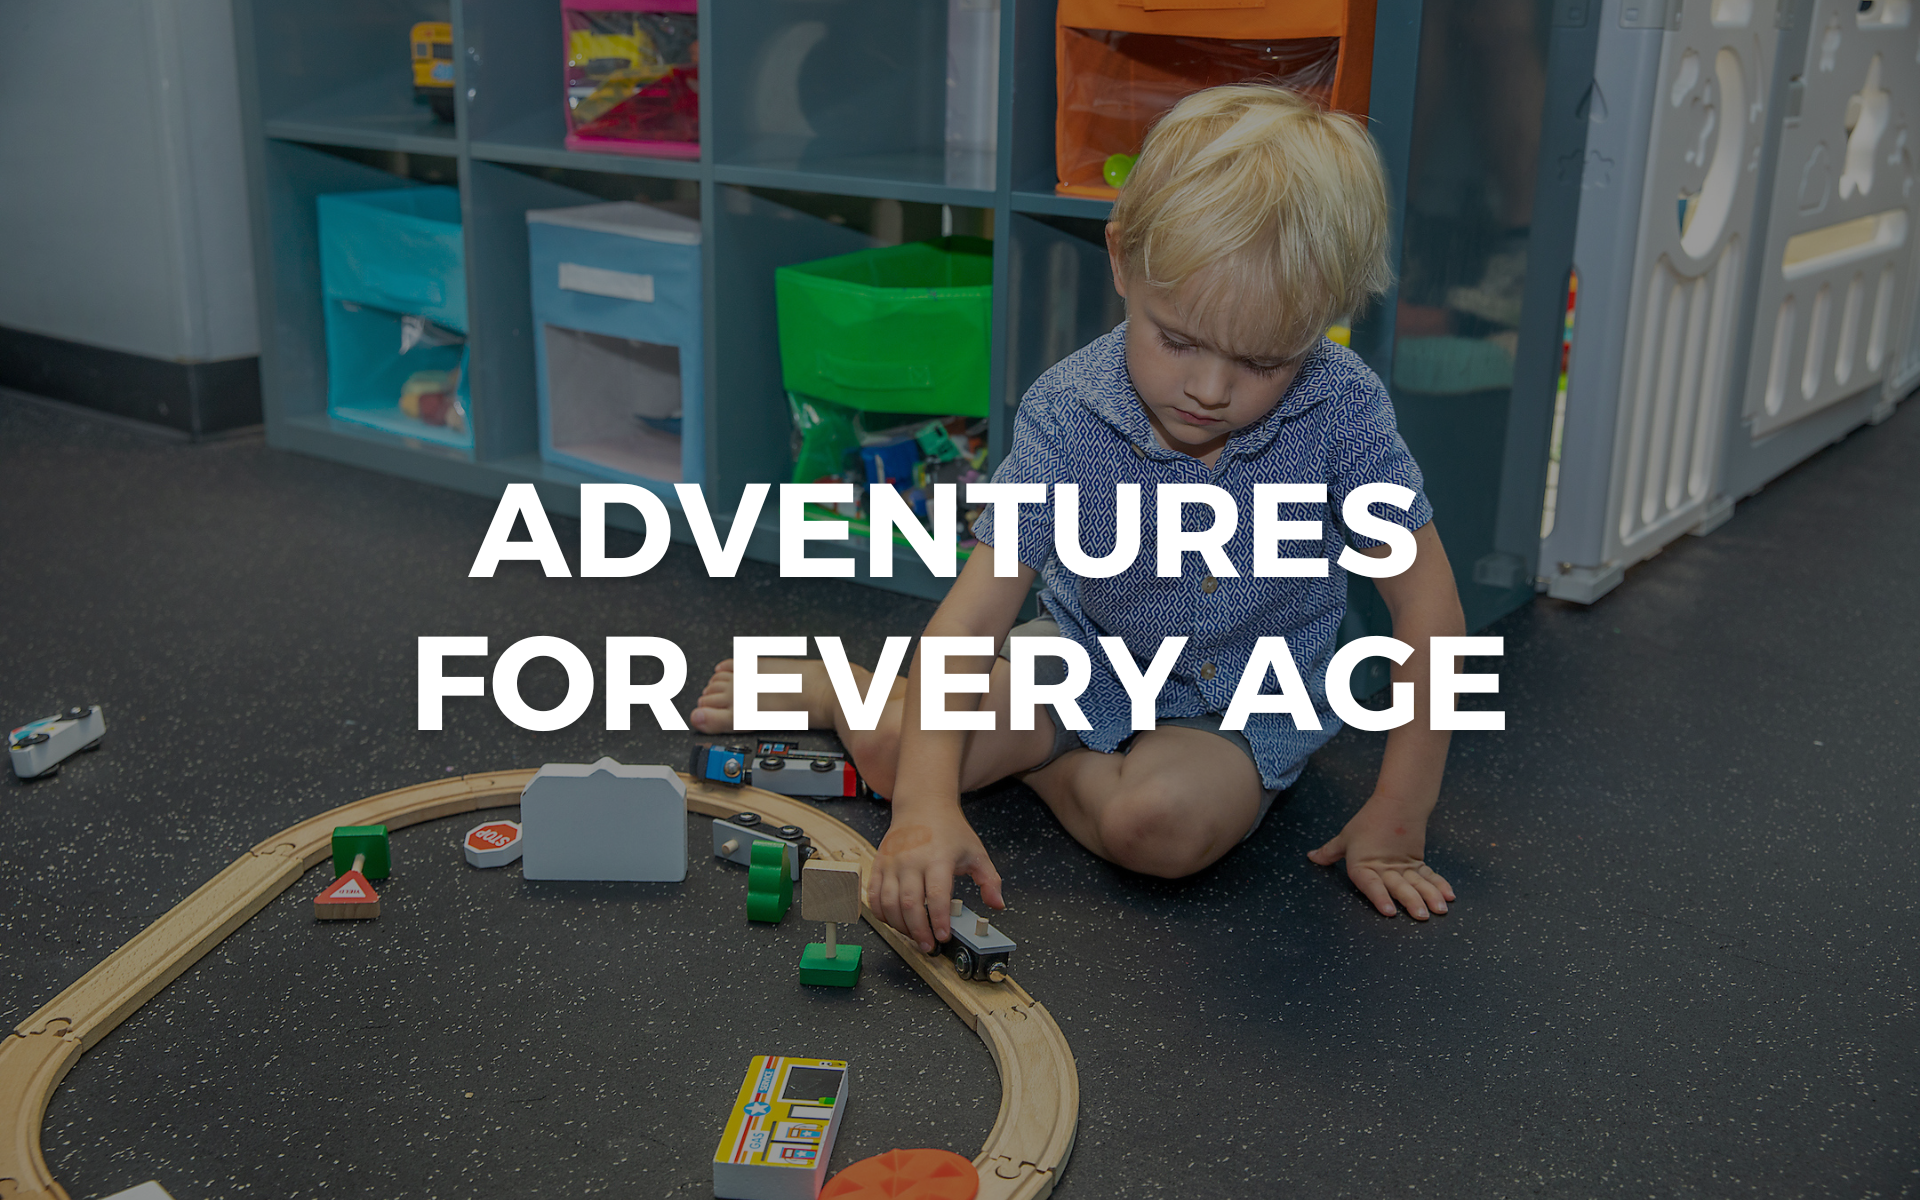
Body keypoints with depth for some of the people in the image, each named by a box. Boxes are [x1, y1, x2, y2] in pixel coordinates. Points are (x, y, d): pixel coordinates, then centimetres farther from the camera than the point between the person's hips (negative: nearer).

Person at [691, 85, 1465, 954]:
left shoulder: (1342, 411, -25)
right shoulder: (1067, 415, -24)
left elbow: (1427, 605, -17)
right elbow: (977, 606, -31)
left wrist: (1396, 821, -18)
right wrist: (928, 803, -44)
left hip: (1246, 703, -1)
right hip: (1088, 654, 1)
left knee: (1162, 825, -33)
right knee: (893, 752, -17)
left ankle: (1043, 763, -1)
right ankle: (822, 687, 20)